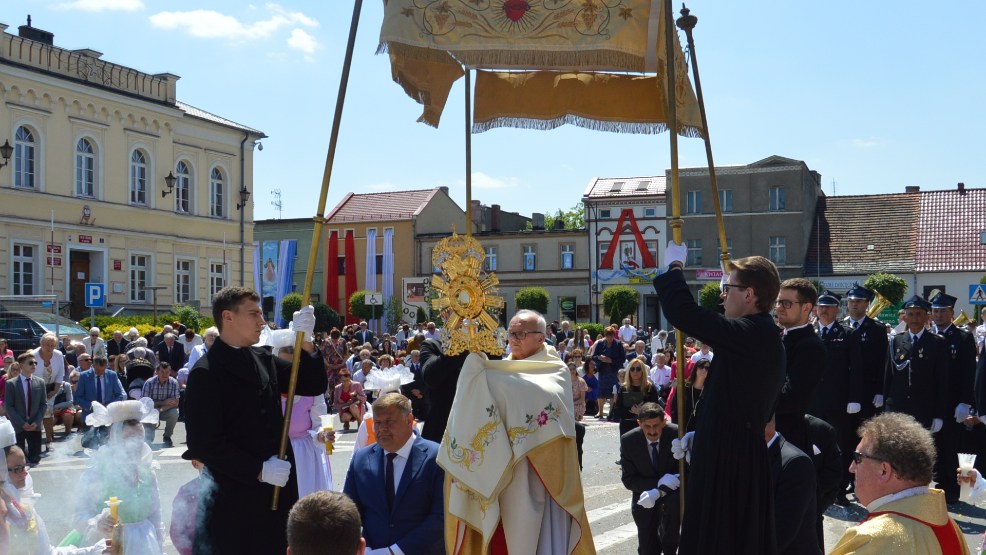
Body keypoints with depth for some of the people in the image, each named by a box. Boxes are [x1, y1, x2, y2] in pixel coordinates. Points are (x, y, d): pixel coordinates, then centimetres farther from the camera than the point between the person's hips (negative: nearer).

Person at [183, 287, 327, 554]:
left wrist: (305, 342, -9)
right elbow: (203, 443, -16)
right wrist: (258, 470, -17)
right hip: (235, 496, -6)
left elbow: (314, 386, 7)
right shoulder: (206, 373, -11)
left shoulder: (264, 359, 10)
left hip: (277, 490, 6)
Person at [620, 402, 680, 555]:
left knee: (674, 502, -37)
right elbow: (628, 480, -11)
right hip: (645, 494, 1)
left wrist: (660, 491, -31)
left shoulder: (677, 434, -19)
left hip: (671, 492, -1)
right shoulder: (628, 441, -15)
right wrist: (658, 483, -27)